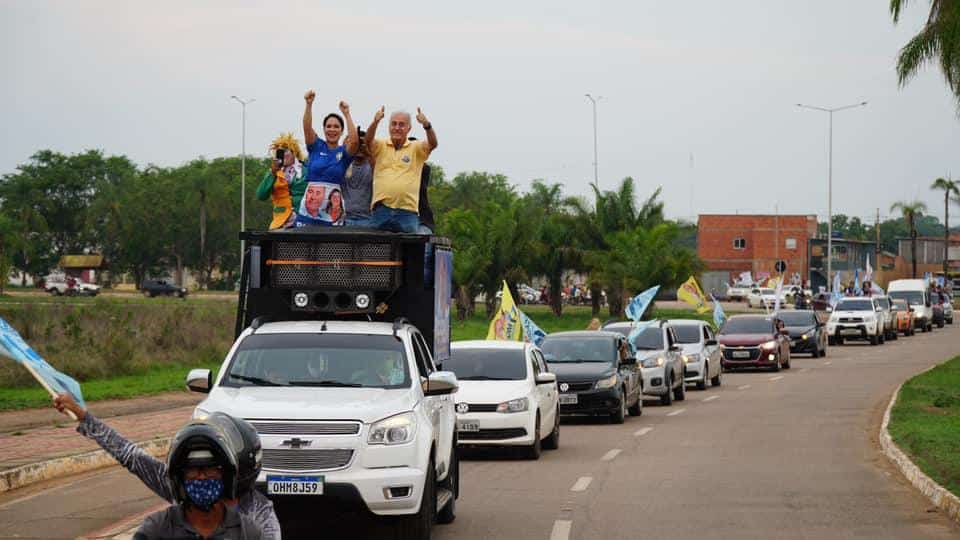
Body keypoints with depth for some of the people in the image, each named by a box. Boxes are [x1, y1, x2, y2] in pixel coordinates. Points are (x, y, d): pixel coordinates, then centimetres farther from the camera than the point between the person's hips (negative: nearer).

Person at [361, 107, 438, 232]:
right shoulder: (381, 146, 9)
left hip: (407, 211, -1)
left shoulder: (415, 148, 7)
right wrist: (375, 122, -32)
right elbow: (368, 140, -11)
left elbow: (433, 144, -11)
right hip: (381, 208, 1)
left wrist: (426, 125, -32)